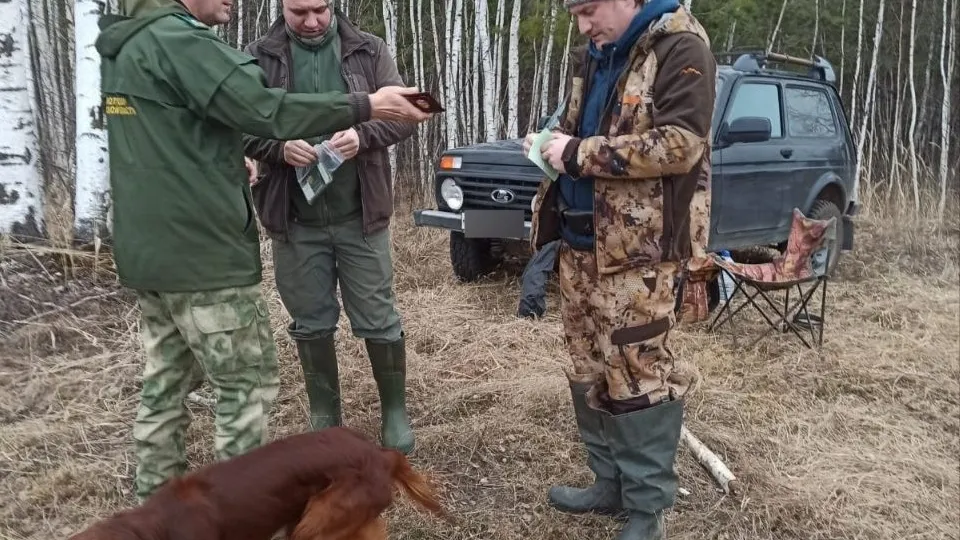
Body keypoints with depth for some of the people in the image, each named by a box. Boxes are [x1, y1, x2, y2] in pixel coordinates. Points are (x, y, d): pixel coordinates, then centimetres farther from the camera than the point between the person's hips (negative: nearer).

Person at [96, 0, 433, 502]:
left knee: (167, 380, 16)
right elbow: (263, 110, -22)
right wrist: (365, 106, -19)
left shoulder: (127, 44, 14)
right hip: (201, 249, -9)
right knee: (248, 384, 0)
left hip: (148, 247, 10)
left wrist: (228, 166, 21)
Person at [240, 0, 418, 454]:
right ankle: (324, 419, 29)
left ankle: (395, 413, 24)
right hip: (296, 220, 1)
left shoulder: (368, 51, 3)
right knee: (311, 323, 12)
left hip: (360, 215, 0)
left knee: (378, 318, 7)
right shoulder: (259, 56, 1)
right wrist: (278, 147, -23)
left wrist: (364, 134, -20)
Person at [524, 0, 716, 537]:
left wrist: (579, 153, -18)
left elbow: (681, 143, -21)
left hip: (640, 248, -8)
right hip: (581, 241, 9)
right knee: (591, 369, 14)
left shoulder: (680, 48, -9)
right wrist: (553, 141, 5)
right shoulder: (600, 58, 17)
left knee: (638, 372, -3)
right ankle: (611, 482, 29)